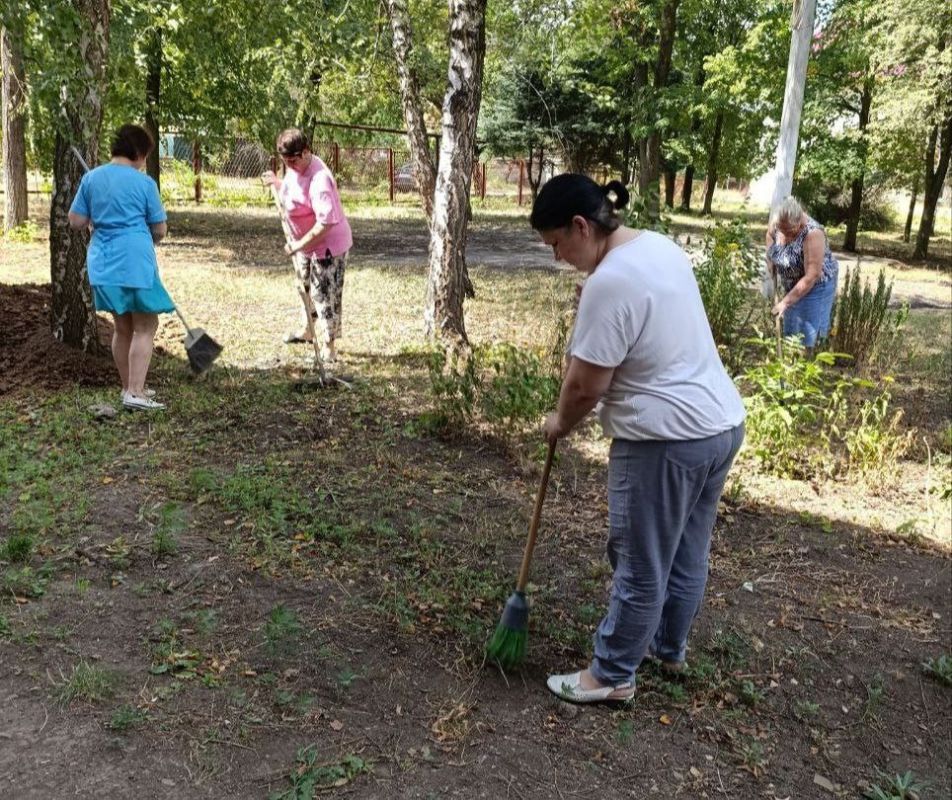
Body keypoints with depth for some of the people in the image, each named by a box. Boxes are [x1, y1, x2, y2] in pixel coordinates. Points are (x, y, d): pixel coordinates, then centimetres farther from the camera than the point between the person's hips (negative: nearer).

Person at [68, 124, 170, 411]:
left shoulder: (91, 178, 6)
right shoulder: (144, 183, -6)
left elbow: (75, 221, 7)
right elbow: (160, 230, -1)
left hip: (103, 263, 6)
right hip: (135, 261, -6)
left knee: (122, 327, 16)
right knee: (145, 327, 2)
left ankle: (130, 387, 26)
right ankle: (135, 393, -4)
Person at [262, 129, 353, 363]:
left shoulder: (319, 179, -31)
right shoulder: (295, 168, -1)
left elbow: (326, 223, -35)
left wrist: (299, 244, -30)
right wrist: (276, 183, 3)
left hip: (328, 245, -10)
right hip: (305, 241, 10)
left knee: (325, 296, -3)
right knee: (304, 287, 25)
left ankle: (328, 350, 7)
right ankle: (306, 330, 46)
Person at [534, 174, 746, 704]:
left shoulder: (610, 282, -22)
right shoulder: (659, 245, 9)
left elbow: (585, 386, -18)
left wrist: (560, 424, 2)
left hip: (667, 441, -10)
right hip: (721, 423, 10)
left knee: (641, 568, 6)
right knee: (688, 554, 23)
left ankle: (613, 675, 22)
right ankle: (670, 648, 41)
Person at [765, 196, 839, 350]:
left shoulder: (813, 234, -32)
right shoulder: (775, 224, -14)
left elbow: (811, 277, -30)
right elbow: (771, 257, 5)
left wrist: (786, 302, -26)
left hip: (815, 286, -6)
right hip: (792, 285, 6)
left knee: (807, 336, -3)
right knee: (790, 332, 15)